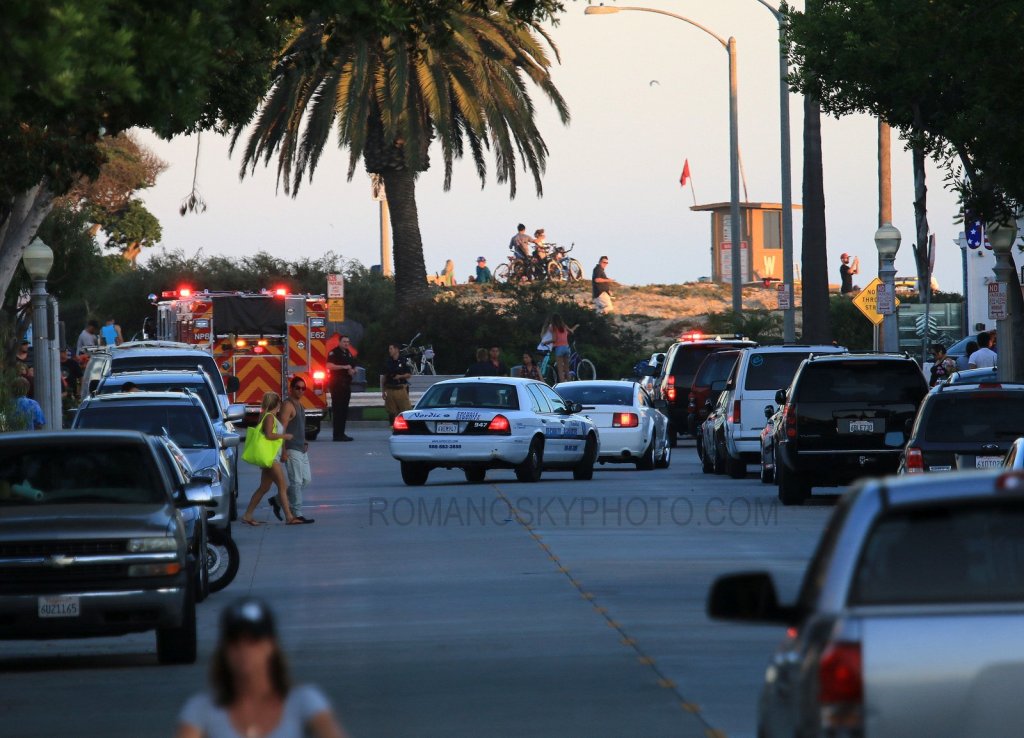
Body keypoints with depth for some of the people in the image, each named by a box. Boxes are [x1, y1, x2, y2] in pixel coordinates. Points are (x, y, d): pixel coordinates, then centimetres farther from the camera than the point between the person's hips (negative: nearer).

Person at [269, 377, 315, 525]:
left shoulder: (299, 405, 17)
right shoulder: (288, 405, -12)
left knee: (306, 480, 11)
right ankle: (296, 514, -6)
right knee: (296, 482, -9)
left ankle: (277, 500, 20)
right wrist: (283, 452, -22)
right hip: (292, 450, -10)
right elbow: (282, 429, -18)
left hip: (301, 450, 10)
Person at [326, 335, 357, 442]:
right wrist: (344, 367, -22)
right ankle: (337, 434, -11)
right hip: (337, 384, -9)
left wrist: (353, 371, 4)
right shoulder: (334, 352, -7)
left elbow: (354, 367, 28)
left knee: (344, 409, 10)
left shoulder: (349, 353, 19)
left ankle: (341, 433, 15)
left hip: (346, 384, 9)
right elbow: (329, 365, -20)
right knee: (337, 409, -9)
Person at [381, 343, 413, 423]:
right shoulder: (387, 361, 9)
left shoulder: (404, 361, 0)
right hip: (390, 389, 3)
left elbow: (409, 374, 3)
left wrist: (400, 376, -15)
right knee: (391, 411, 4)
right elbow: (383, 376, 11)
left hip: (401, 389, -3)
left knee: (405, 409, -7)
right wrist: (383, 391, 7)